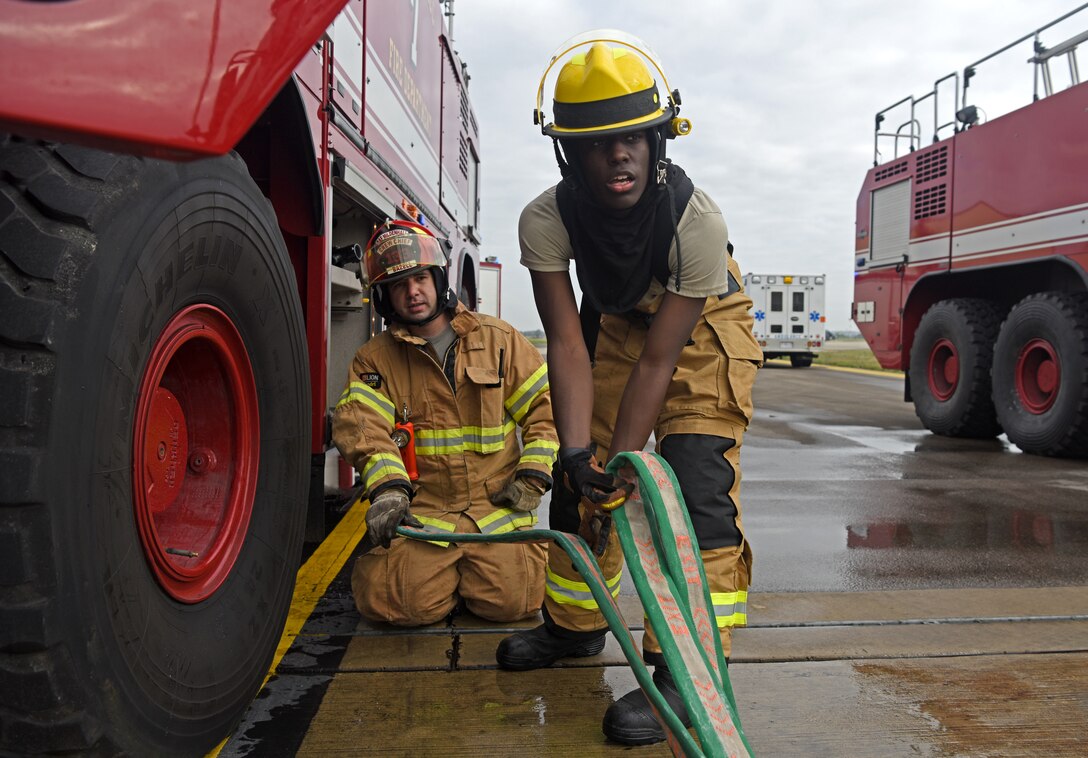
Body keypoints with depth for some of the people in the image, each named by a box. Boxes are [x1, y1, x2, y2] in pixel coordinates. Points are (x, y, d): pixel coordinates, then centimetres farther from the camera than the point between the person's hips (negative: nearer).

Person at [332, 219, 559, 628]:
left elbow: (544, 406, 8)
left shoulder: (499, 339, 8)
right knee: (406, 601, -21)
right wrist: (387, 487, -26)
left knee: (509, 598, -19)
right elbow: (362, 425, -8)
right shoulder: (374, 359, 8)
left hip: (496, 505, 0)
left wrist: (533, 477, -3)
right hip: (420, 509, 0)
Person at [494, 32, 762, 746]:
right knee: (577, 476, 4)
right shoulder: (545, 221, -27)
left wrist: (620, 459, -32)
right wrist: (579, 453, -35)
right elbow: (569, 344, -26)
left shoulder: (698, 221, -35)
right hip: (616, 318, 4)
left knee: (696, 484, -18)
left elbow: (658, 361, -32)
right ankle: (576, 622, 25)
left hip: (704, 323, -4)